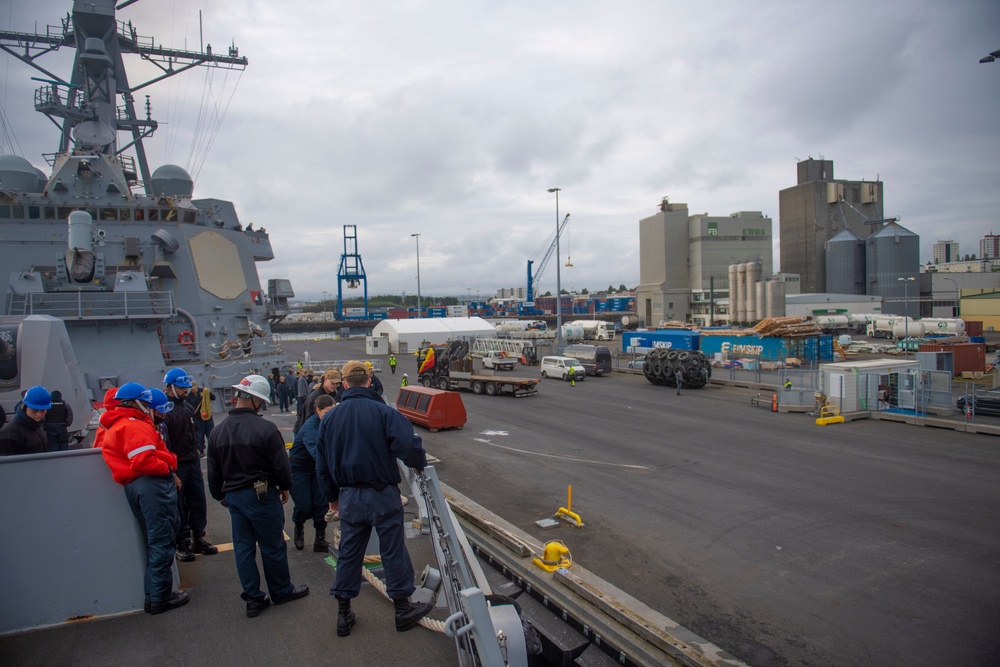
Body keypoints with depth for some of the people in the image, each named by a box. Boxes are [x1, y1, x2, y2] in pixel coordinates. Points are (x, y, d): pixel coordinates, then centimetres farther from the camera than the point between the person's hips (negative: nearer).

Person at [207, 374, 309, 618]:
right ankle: (281, 591, 25)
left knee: (243, 548, 13)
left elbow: (213, 472, 9)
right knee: (273, 546, 10)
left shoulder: (217, 431, 1)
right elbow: (281, 465, -13)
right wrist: (285, 487, 4)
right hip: (262, 495, -6)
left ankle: (253, 598, 21)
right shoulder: (265, 428, -19)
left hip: (233, 496, 6)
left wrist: (221, 495, 23)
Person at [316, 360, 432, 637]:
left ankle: (343, 614, 25)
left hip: (349, 497, 4)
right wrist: (419, 463, -3)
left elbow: (323, 464, 10)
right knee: (393, 551, 9)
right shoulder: (383, 411, -13)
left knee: (348, 553, 15)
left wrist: (332, 496, 22)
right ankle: (403, 609, 22)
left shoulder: (330, 418, 3)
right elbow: (408, 443, -25)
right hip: (382, 495, -4)